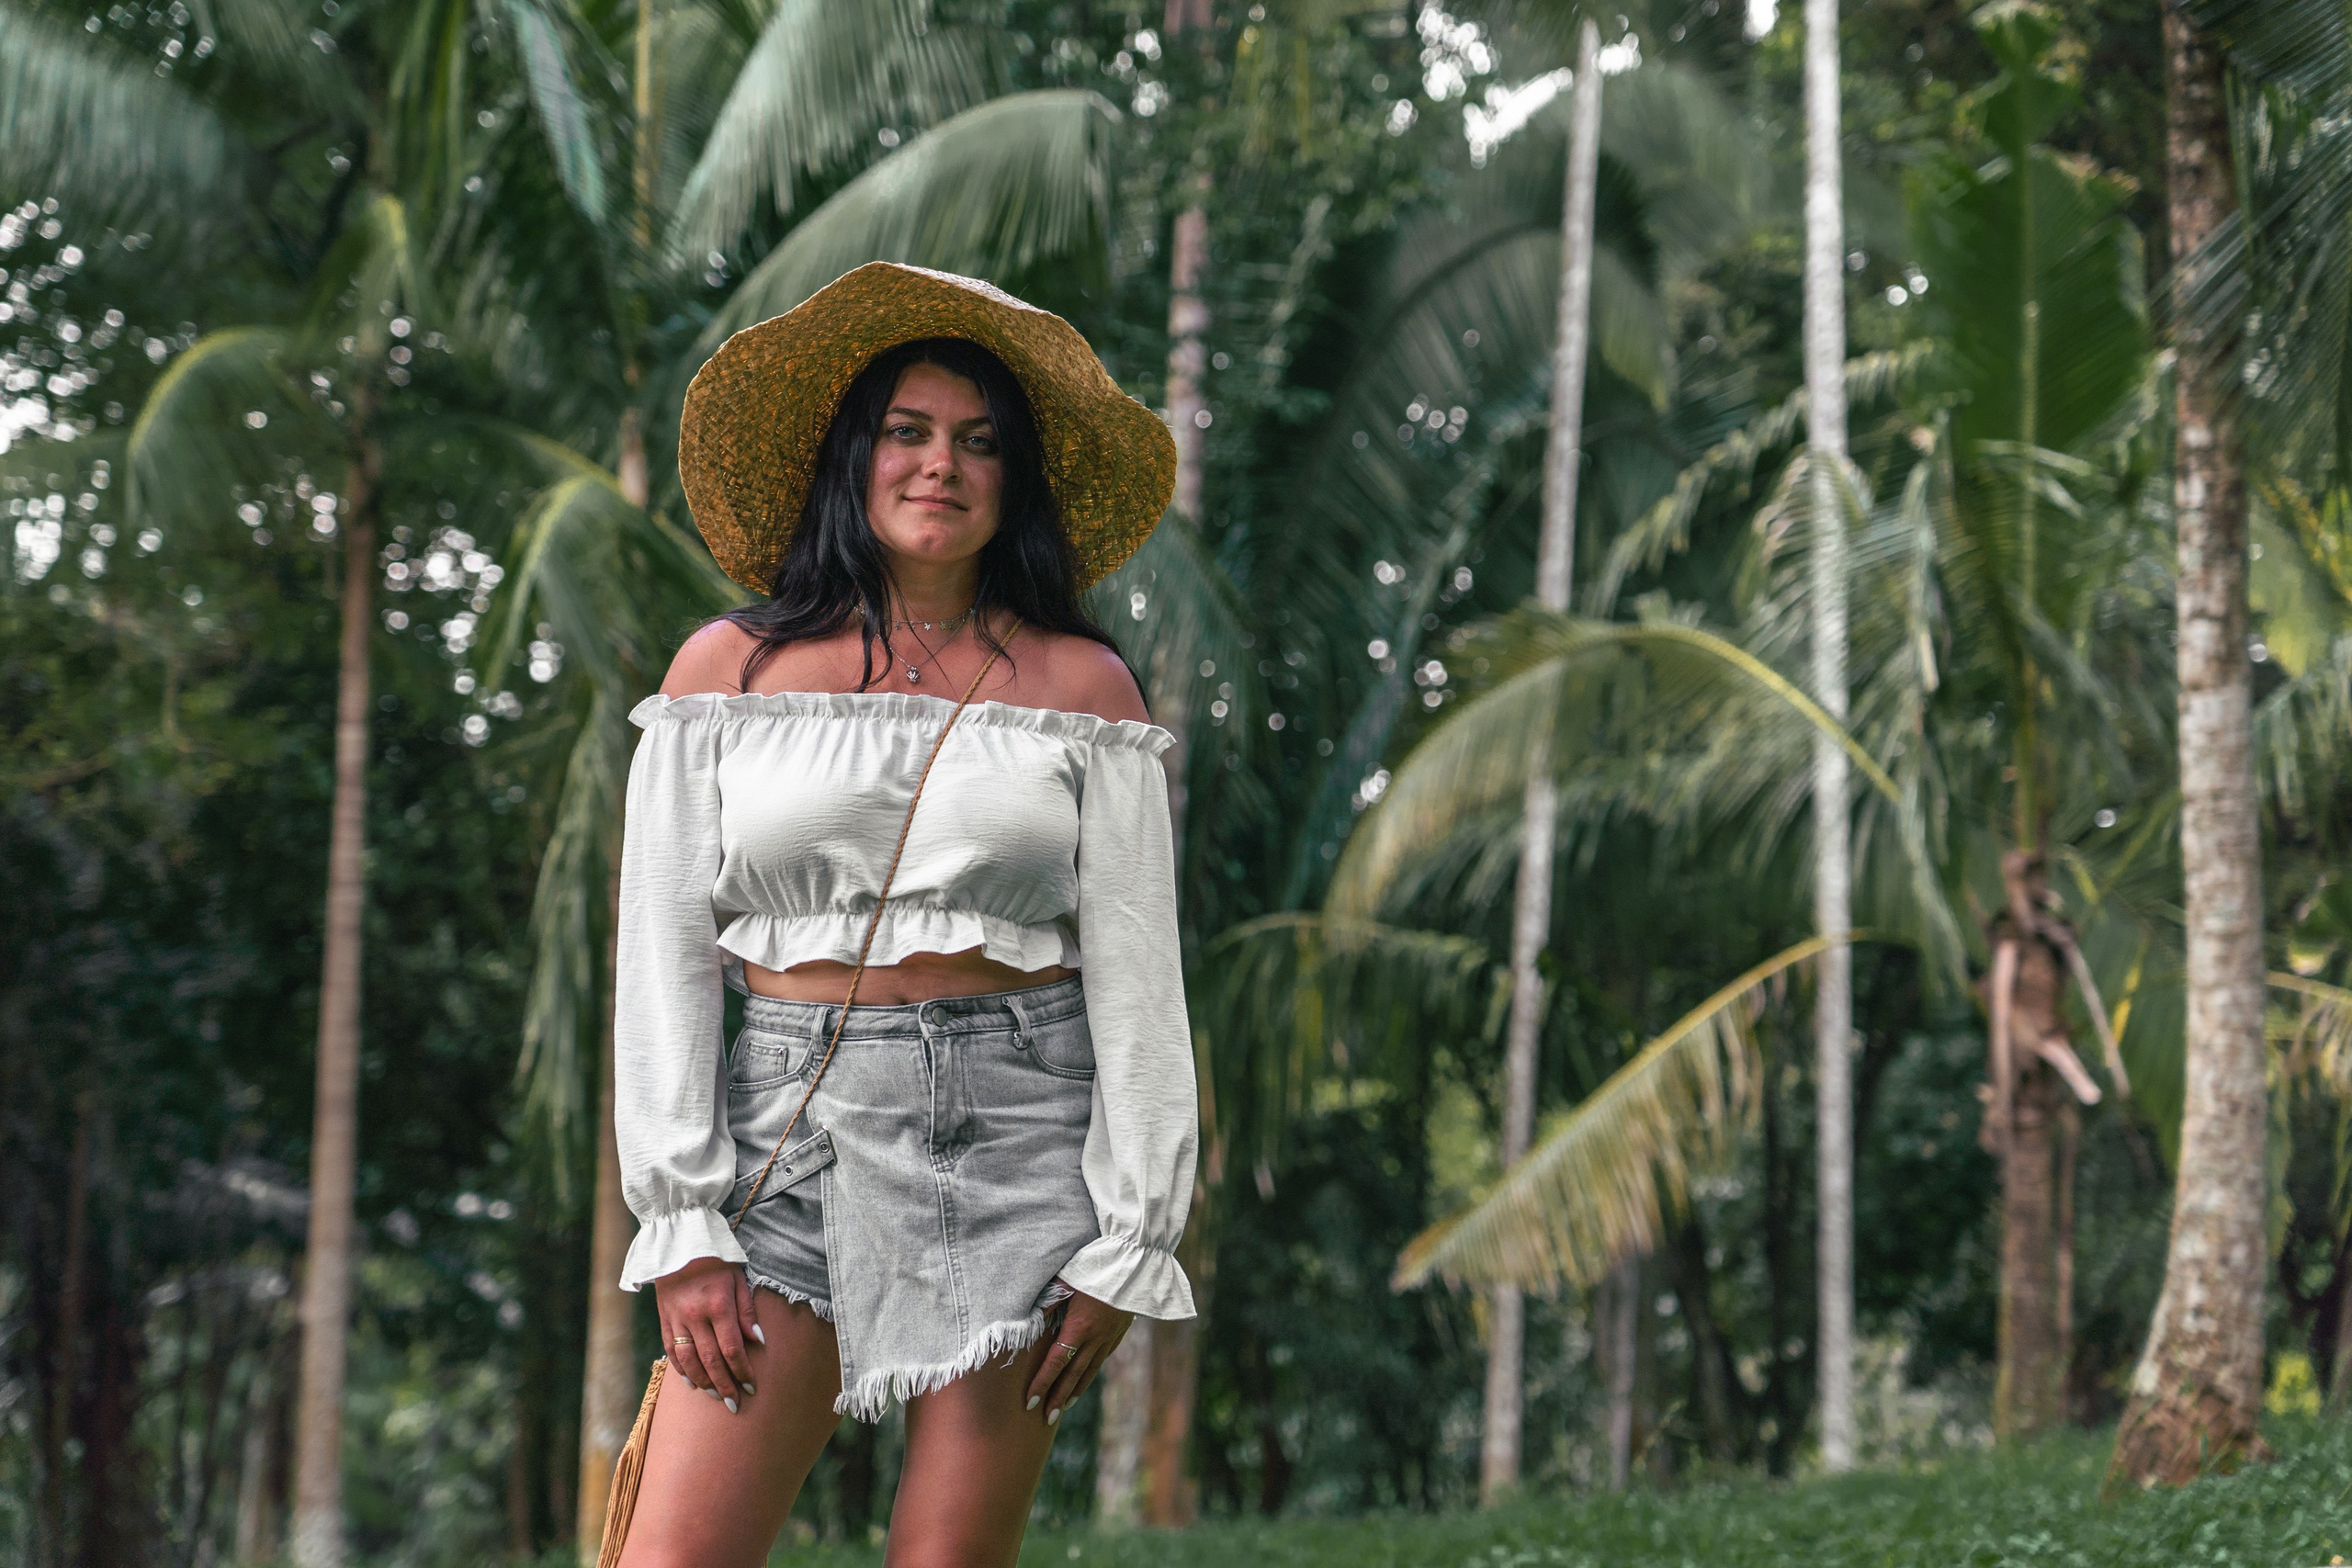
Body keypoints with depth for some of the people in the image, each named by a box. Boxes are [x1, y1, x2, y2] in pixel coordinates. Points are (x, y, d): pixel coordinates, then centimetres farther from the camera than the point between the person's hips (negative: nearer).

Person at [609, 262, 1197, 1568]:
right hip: (791, 1128, 0)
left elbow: (1135, 976, 4)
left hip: (1019, 1133, 0)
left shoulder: (1081, 685, 5)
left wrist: (1129, 1241, -2)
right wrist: (682, 1228, -4)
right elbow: (662, 955, 4)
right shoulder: (729, 671, 7)